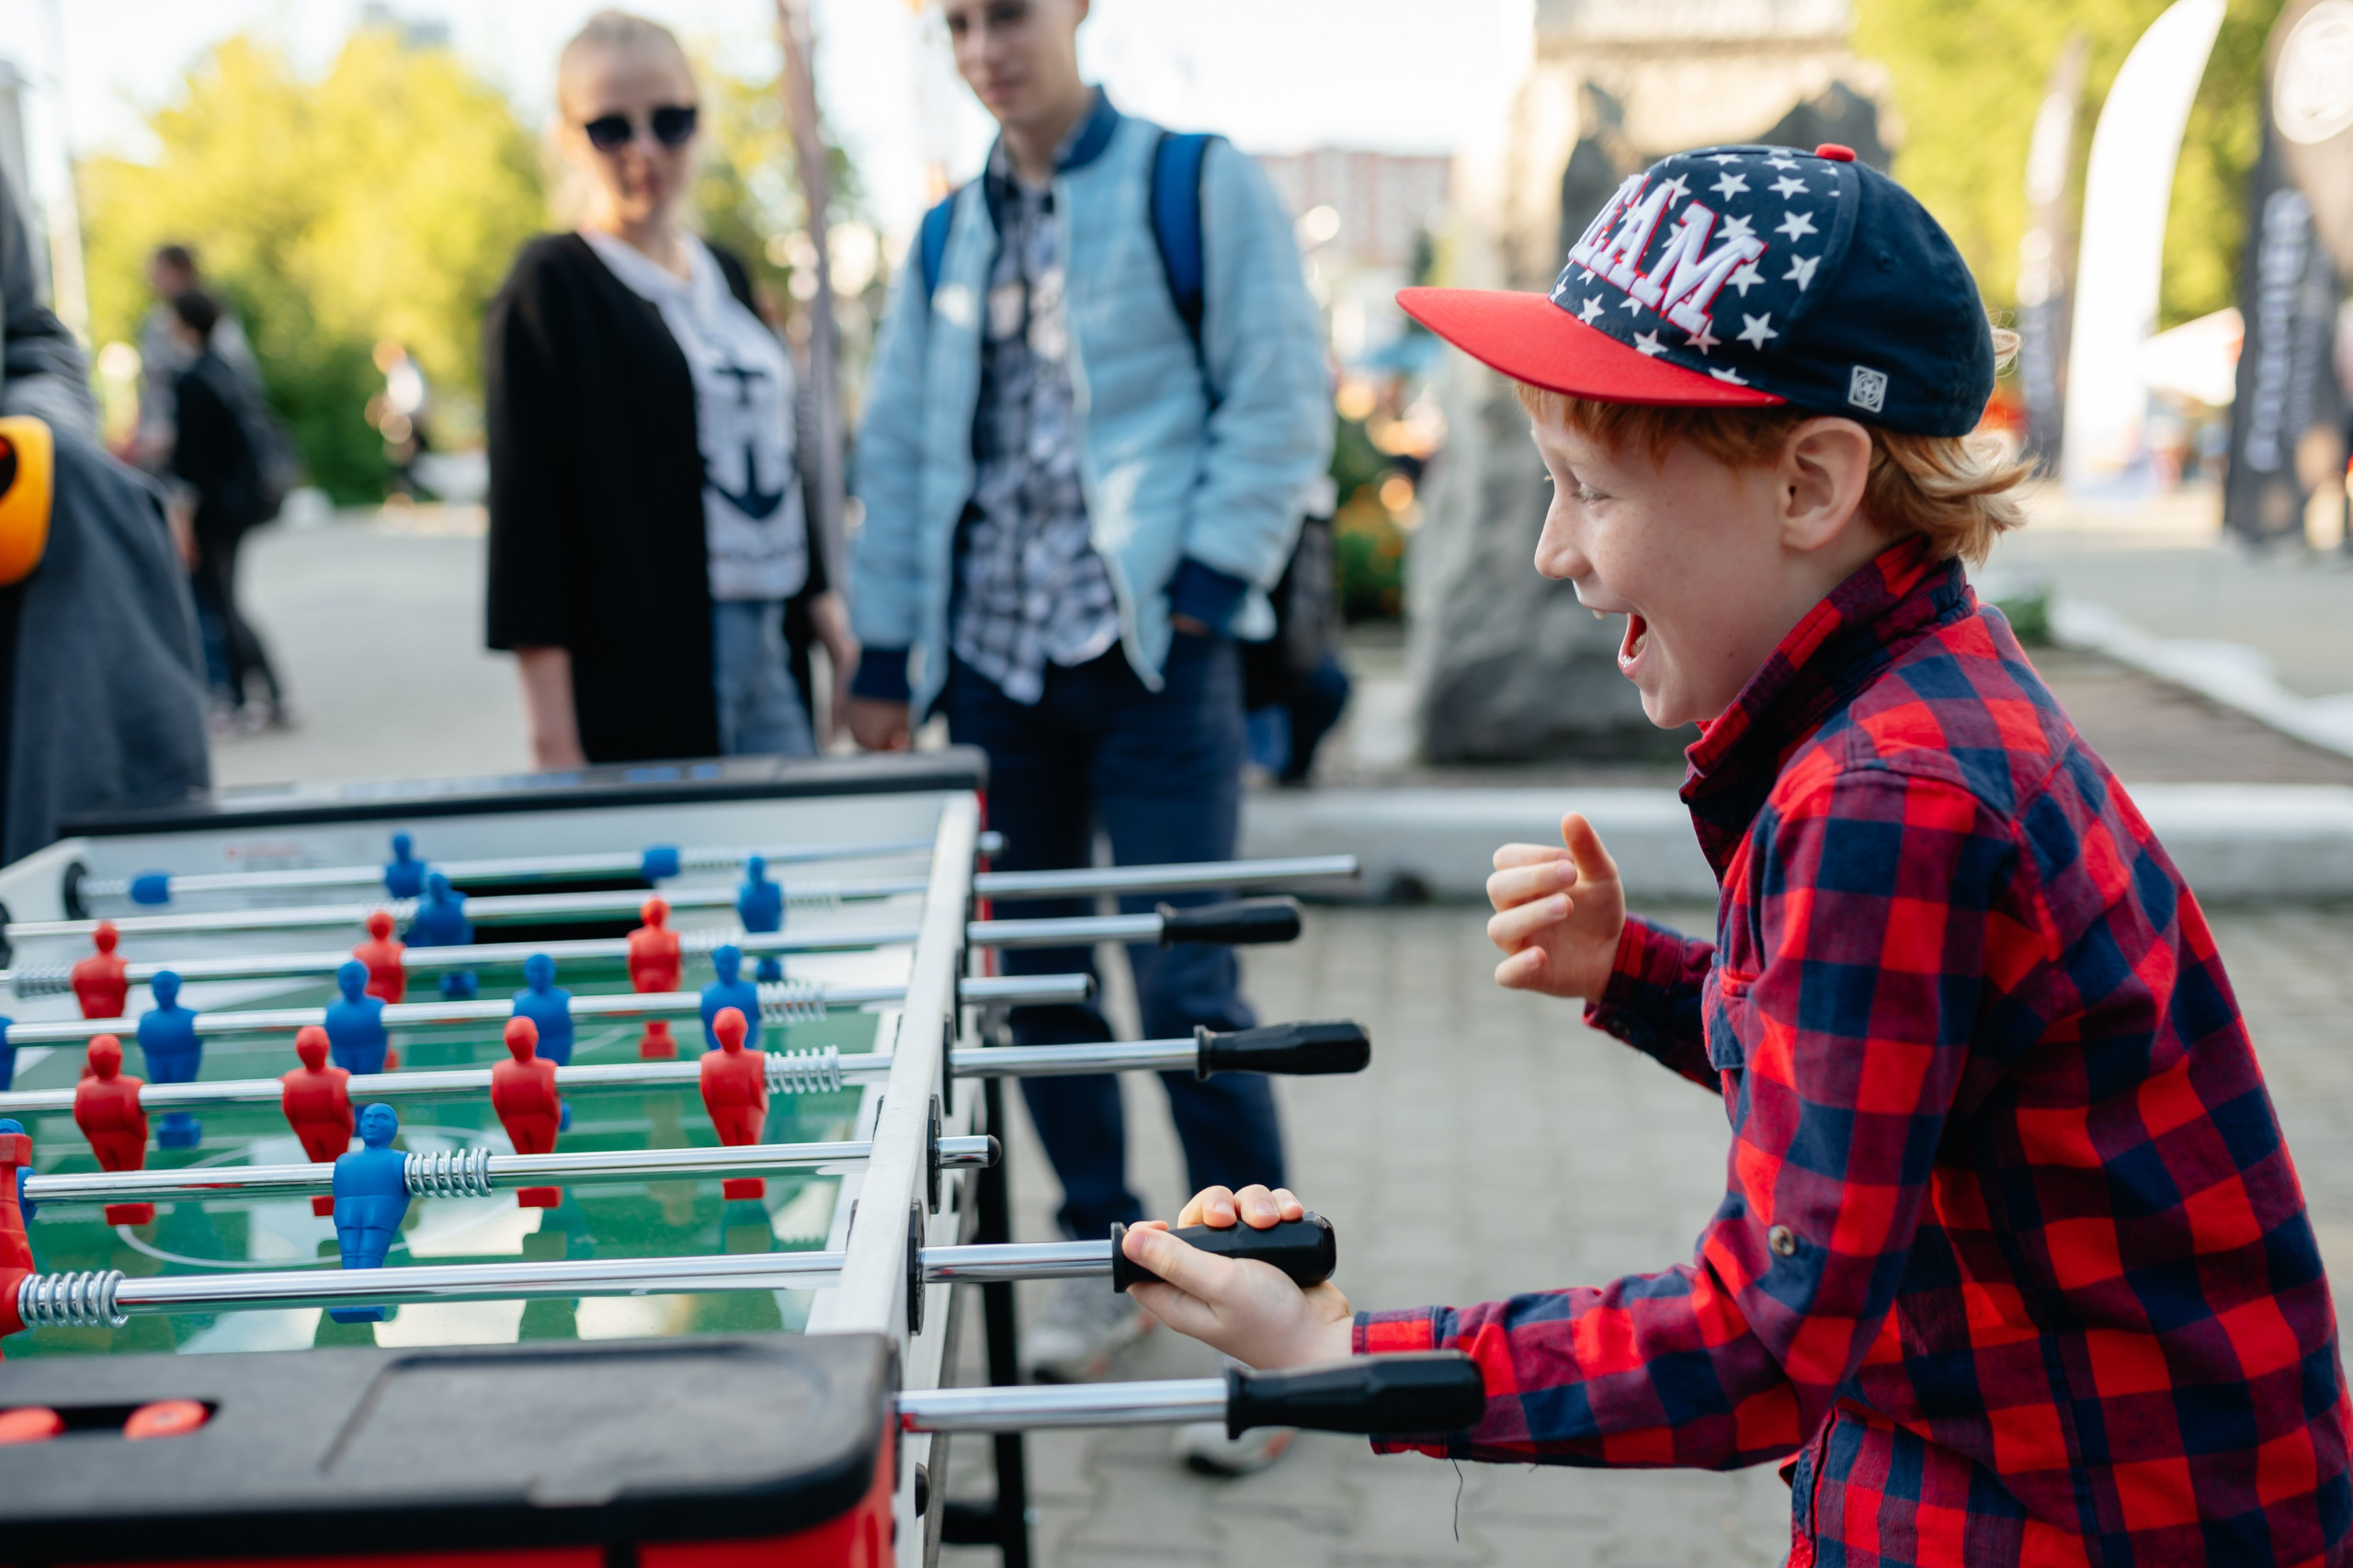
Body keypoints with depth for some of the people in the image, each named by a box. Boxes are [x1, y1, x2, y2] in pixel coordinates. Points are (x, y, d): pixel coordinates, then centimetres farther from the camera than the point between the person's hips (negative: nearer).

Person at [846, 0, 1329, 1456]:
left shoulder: (1203, 187, 0)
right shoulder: (949, 235, 14)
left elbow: (1282, 405, -4)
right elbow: (900, 448, 15)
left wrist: (1202, 593, -12)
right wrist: (887, 656, 10)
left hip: (1151, 652, -5)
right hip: (995, 655, 5)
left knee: (1187, 986, -8)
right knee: (1035, 977, 10)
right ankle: (1105, 1254, 27)